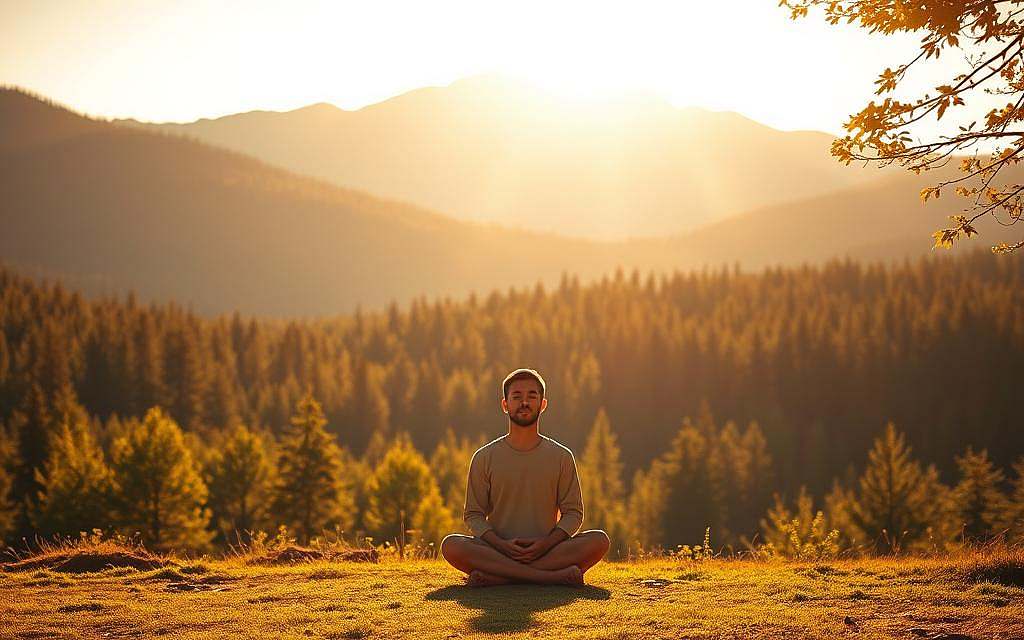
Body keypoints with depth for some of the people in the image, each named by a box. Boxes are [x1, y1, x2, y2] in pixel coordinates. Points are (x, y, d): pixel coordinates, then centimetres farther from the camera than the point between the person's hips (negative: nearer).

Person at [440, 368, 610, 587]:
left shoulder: (561, 457, 10)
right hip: (497, 551, 0)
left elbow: (573, 513, 7)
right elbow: (473, 515, 6)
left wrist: (545, 544, -13)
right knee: (452, 545, -31)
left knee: (599, 540, -26)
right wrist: (501, 544, -13)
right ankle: (555, 576, -34)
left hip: (546, 550, 0)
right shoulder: (485, 457, 8)